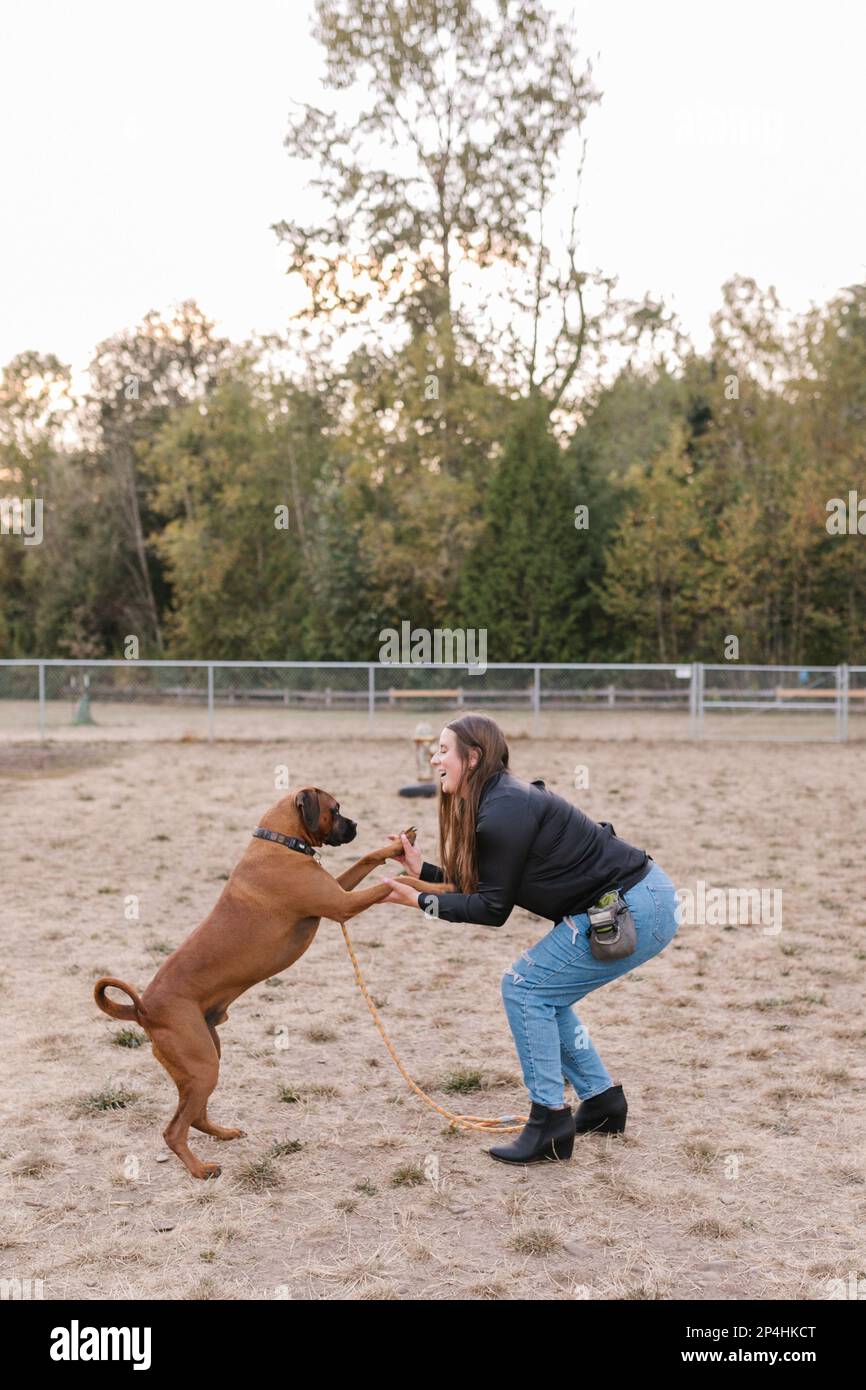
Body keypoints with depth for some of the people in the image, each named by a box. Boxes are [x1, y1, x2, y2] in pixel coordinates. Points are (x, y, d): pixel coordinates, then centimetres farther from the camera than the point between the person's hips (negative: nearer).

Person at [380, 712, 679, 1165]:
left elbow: (492, 909, -14)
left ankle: (550, 1121, 2)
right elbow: (487, 887, 13)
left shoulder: (502, 813, -19)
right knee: (542, 992, 17)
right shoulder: (500, 800, 11)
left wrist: (420, 901, -8)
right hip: (644, 901, 10)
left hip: (634, 910, -10)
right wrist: (423, 871, 11)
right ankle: (602, 1102, 26)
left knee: (524, 986, -5)